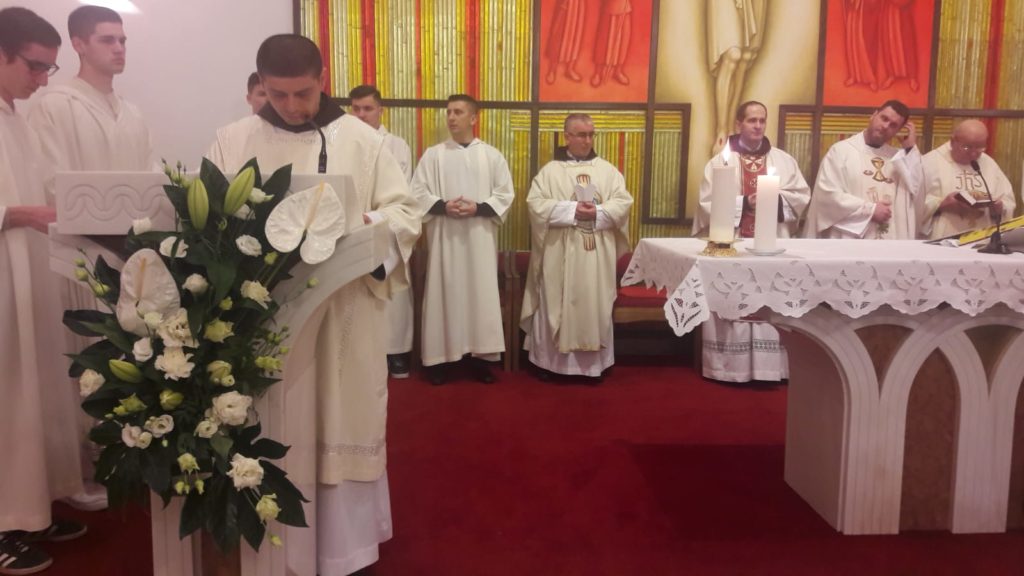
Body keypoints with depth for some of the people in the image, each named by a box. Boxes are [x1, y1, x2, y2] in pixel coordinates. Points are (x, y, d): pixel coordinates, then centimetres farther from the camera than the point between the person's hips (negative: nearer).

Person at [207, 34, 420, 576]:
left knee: (342, 423, 6)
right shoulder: (233, 140, 5)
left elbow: (405, 211, 0)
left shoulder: (362, 139, 1)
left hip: (345, 309, -1)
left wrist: (368, 225, -22)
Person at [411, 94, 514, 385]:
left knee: (482, 294, 1)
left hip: (480, 236, 0)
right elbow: (418, 192, 1)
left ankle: (480, 356, 10)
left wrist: (478, 208, -13)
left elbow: (505, 194, 2)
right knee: (443, 294, 1)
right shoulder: (433, 154, 5)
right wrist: (443, 206, -15)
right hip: (444, 236, 0)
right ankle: (439, 356, 8)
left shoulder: (492, 156, 6)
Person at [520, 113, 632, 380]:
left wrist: (597, 212, -17)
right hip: (559, 253, -2)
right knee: (556, 304, 4)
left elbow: (623, 202, 1)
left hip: (597, 254, 2)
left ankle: (593, 363, 15)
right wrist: (573, 210, -18)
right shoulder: (550, 170, 2)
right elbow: (536, 204, -10)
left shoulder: (608, 170, 9)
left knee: (595, 306, 6)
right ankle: (549, 360, 15)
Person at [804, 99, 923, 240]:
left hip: (889, 242, 4)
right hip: (849, 240, -4)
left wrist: (911, 150, 4)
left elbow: (917, 198, 4)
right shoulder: (841, 150, 1)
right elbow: (827, 194, -9)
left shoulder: (898, 157, 14)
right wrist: (870, 209, -10)